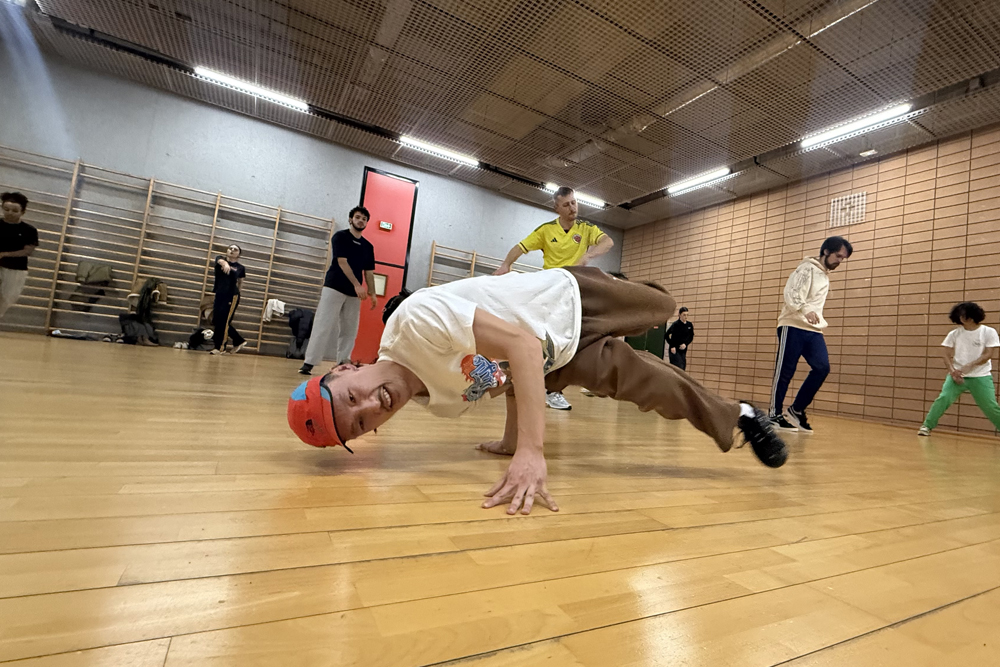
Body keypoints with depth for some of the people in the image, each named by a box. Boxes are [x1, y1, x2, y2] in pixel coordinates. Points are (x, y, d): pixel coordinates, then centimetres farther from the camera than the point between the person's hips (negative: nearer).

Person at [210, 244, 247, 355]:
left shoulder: (240, 268, 4)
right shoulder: (220, 259, 5)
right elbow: (221, 261, -21)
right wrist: (225, 264, -44)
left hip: (232, 296, -4)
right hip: (219, 295, 4)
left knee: (223, 322, -9)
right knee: (216, 321, 6)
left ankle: (220, 347, 1)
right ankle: (239, 341, 18)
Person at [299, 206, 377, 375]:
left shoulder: (368, 246, 14)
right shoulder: (340, 236, -1)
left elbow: (369, 272, 13)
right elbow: (342, 262, -11)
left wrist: (372, 293, 1)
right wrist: (357, 285, -20)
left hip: (354, 293, 5)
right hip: (334, 288, -5)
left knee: (349, 330, 4)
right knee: (323, 326, -8)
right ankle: (309, 363, -5)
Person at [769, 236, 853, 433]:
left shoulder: (825, 276, 22)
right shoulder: (807, 268, -4)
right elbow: (791, 293, -20)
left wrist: (820, 322, 16)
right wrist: (806, 311, -36)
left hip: (813, 330, 8)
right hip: (793, 327, -8)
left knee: (822, 368, -8)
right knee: (785, 371, -5)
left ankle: (797, 410, 3)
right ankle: (775, 415, 4)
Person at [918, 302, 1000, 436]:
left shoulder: (989, 332, -1)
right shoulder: (954, 333, 3)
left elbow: (988, 355, -9)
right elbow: (946, 354, 1)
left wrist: (969, 366, -23)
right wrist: (952, 371, -14)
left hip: (981, 377, 0)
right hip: (957, 375, 1)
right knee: (944, 398, -15)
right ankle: (927, 426, -9)